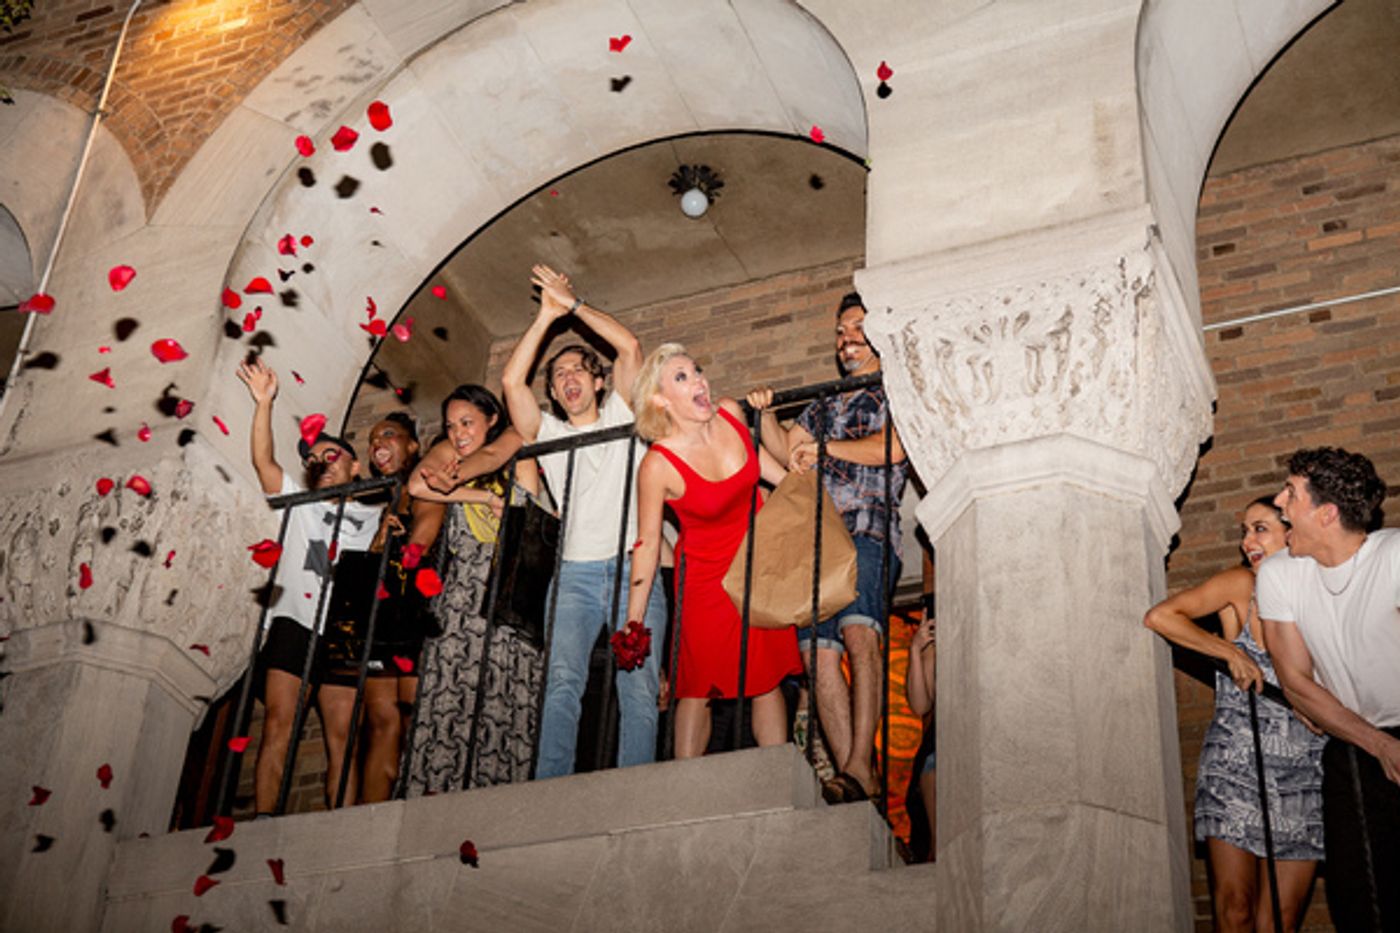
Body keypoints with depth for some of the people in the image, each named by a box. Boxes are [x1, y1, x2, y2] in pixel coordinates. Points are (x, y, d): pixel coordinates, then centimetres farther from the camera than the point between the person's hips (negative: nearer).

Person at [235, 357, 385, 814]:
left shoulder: (373, 517, 22)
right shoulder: (300, 503, 20)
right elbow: (263, 461, 9)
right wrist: (264, 403, -1)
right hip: (293, 624, 0)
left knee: (341, 738, -7)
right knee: (277, 726, -12)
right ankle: (262, 822, -16)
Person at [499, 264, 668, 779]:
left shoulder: (620, 415, 18)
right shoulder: (547, 432, 21)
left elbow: (630, 346, 5)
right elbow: (512, 380, 5)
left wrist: (574, 304, 8)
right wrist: (546, 316, 6)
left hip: (634, 566, -1)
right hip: (575, 571, 1)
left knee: (638, 686, -10)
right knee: (561, 682, -15)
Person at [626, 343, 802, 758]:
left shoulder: (731, 413, -10)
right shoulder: (658, 465, -23)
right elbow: (647, 543, -15)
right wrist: (634, 623, -13)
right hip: (706, 576, -5)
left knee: (767, 677, 6)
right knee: (698, 687, -4)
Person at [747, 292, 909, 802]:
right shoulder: (823, 406, 31)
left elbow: (892, 449, -4)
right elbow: (786, 452, 24)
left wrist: (825, 447, -2)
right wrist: (765, 412, 10)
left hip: (867, 532, -6)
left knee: (858, 631, -26)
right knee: (819, 651, -8)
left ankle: (860, 765, -32)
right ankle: (852, 777, -11)